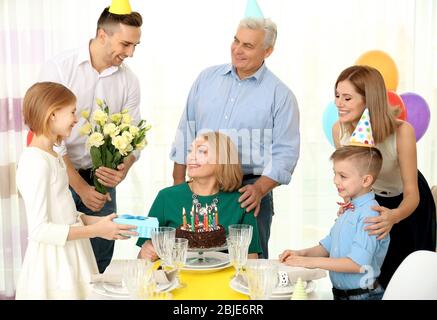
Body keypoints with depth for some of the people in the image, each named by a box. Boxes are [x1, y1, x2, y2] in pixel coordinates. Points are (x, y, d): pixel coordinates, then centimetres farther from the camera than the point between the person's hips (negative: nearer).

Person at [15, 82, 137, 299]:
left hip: (69, 255, 9)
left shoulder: (52, 157, 10)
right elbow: (39, 230, -21)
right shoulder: (35, 161, -18)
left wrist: (96, 221, 4)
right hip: (53, 262, -9)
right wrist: (95, 230, -18)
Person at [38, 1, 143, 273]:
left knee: (100, 264, 9)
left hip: (102, 178, 3)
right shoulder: (59, 68, -10)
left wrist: (123, 169, -22)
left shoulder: (129, 81, 0)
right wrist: (80, 187, -16)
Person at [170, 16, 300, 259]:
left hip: (249, 190, -3)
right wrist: (179, 185, 6)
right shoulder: (207, 78, 9)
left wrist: (259, 189, -19)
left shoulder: (281, 95, -1)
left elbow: (286, 153, -5)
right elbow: (186, 132, 11)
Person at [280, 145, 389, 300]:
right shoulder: (349, 209, 6)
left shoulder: (369, 214, -20)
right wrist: (302, 253, 0)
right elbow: (328, 245, 16)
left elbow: (357, 263, -25)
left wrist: (313, 262, -22)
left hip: (363, 294, -7)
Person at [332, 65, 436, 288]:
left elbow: (412, 194, -33)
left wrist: (394, 216, -53)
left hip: (407, 205, -3)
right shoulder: (339, 129, -23)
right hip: (373, 203, 3)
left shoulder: (401, 131, -35)